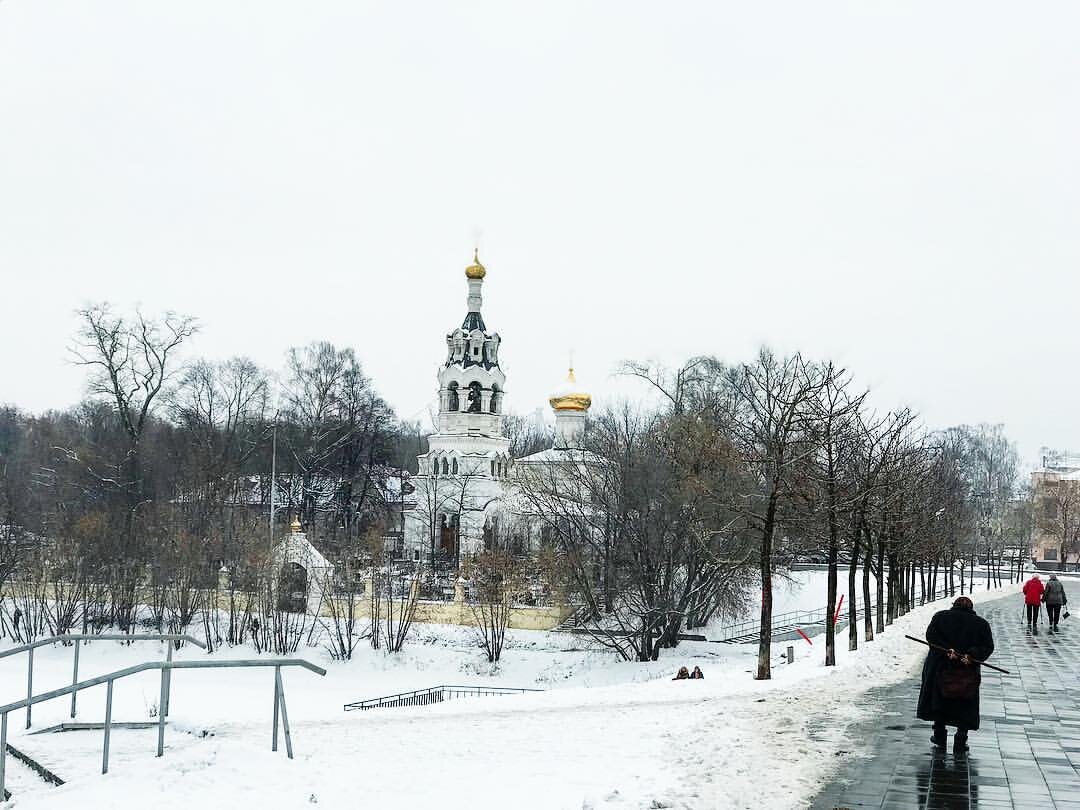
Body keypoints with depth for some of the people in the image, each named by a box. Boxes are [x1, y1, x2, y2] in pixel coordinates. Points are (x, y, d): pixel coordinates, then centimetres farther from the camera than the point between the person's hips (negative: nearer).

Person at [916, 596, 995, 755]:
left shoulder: (940, 617, 5)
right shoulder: (981, 623, 6)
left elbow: (931, 635, -9)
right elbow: (988, 647, -4)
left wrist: (947, 650, -15)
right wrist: (972, 655, -14)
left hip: (940, 668, 0)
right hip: (968, 673, 0)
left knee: (938, 701, 16)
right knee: (965, 707, 10)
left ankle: (940, 737, 19)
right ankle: (960, 742, 4)